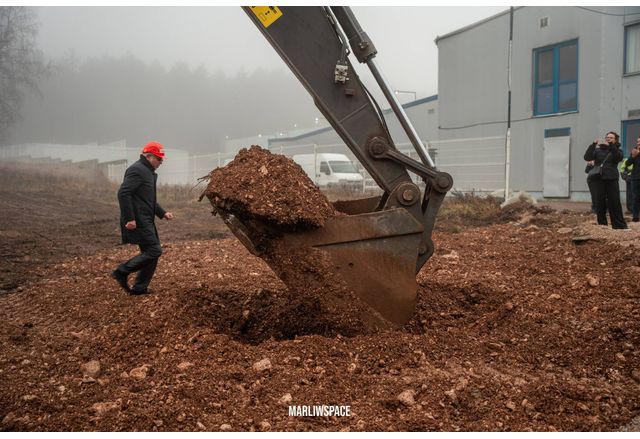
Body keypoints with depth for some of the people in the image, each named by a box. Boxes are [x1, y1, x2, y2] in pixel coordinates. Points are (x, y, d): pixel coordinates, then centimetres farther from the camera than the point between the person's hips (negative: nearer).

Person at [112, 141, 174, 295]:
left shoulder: (149, 172, 21)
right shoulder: (137, 170, -13)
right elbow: (123, 193, -22)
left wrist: (162, 213, 20)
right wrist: (129, 218, -24)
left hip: (146, 221, 11)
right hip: (138, 221, -11)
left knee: (150, 252, 10)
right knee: (154, 250, -11)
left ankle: (140, 288, 16)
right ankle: (122, 271, -3)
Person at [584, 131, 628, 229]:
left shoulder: (617, 150, 12)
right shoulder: (598, 150, 12)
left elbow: (619, 158, -11)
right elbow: (587, 157, -4)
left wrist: (612, 146, -17)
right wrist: (593, 145, -12)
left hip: (611, 179, -1)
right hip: (598, 178, 1)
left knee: (614, 203, -4)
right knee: (600, 203, 2)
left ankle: (620, 226, 2)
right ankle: (602, 225, 10)